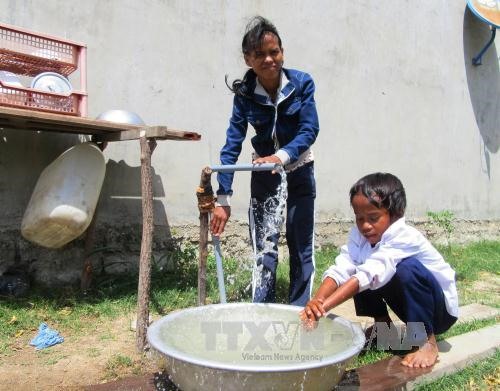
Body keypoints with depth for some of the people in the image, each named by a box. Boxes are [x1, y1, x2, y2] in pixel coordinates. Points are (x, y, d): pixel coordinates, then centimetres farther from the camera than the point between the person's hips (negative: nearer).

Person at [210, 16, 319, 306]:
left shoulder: (302, 83, -17)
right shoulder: (245, 93, -14)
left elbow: (310, 130, -22)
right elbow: (232, 145, -16)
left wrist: (281, 156, -42)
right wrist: (223, 200, -20)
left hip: (299, 173, -1)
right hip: (263, 176, 1)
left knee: (302, 247, 3)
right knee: (264, 248, 4)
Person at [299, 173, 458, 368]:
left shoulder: (405, 238, -32)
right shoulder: (360, 235, -14)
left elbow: (370, 274, -44)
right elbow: (340, 270, -26)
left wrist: (324, 306, -51)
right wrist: (317, 301, -44)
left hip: (441, 310, -6)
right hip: (410, 306, 6)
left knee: (408, 267, -33)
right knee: (360, 268, -11)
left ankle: (427, 342, -16)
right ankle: (383, 325, 9)